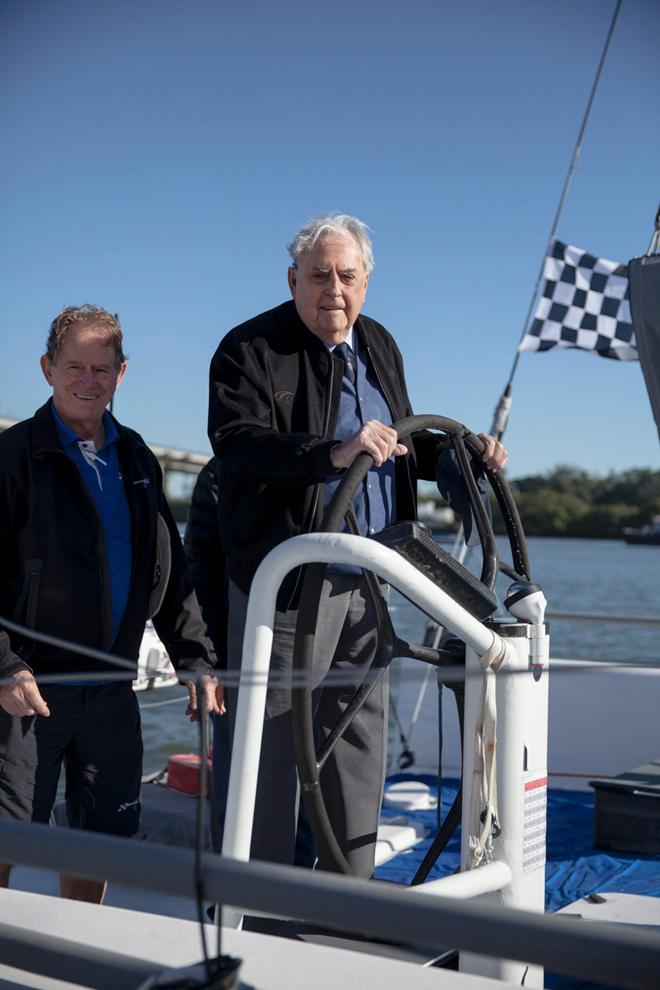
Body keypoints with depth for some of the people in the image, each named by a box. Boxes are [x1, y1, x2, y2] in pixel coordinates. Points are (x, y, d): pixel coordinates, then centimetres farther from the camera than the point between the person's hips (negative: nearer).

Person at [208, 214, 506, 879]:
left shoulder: (379, 346, 15)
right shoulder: (250, 349, -8)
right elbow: (237, 441, -24)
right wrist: (335, 452, -36)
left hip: (365, 581, 7)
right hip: (285, 579, -7)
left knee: (360, 737, 14)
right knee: (273, 739, -2)